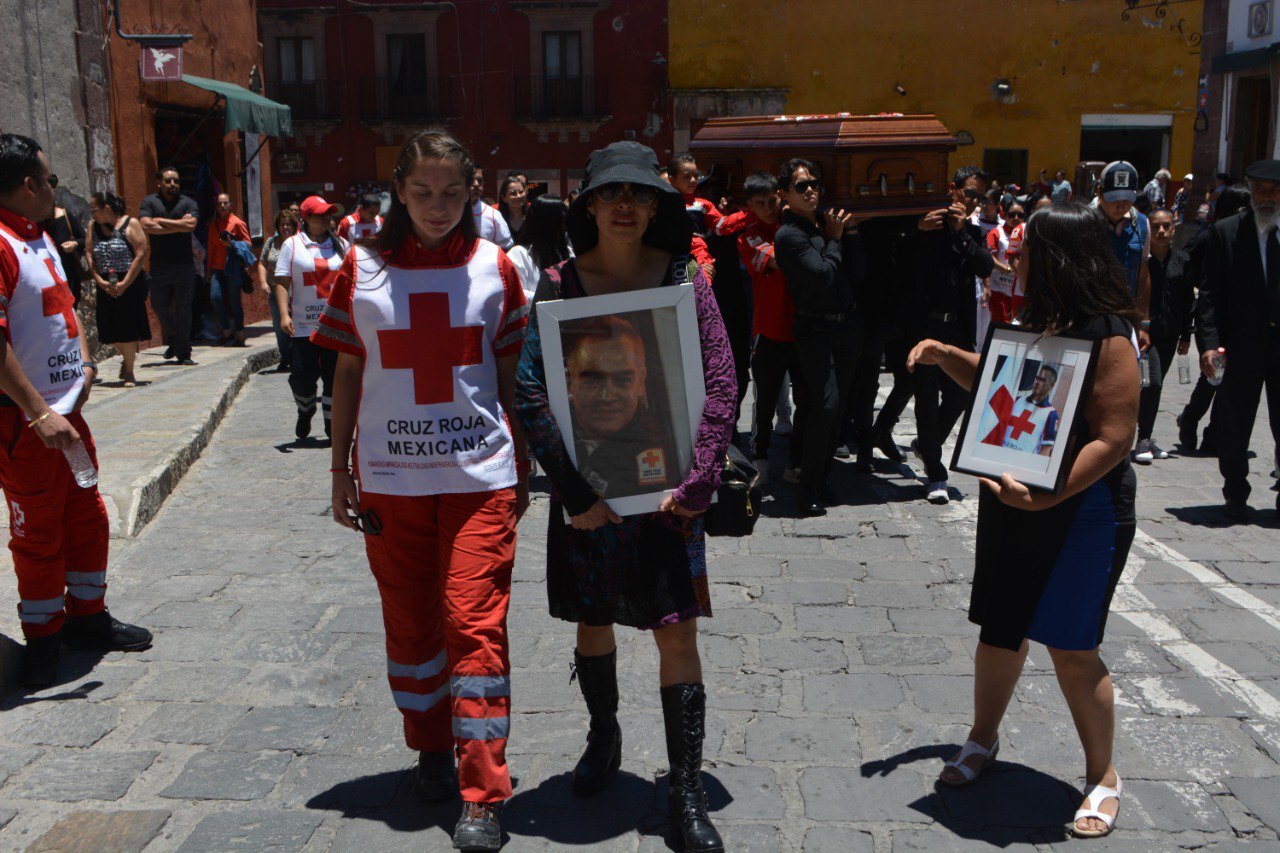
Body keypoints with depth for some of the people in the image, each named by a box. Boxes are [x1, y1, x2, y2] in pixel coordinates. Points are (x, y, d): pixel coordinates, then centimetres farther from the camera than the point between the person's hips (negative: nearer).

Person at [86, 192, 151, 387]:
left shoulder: (130, 224, -4)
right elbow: (90, 255, 8)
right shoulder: (94, 227, 10)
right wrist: (99, 281, -6)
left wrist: (124, 284, -12)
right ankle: (127, 356, 33)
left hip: (130, 284, -4)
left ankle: (129, 372, 6)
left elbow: (141, 255, -9)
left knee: (128, 327, -4)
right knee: (112, 328, 5)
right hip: (105, 286, 4)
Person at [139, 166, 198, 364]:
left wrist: (161, 221, -8)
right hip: (159, 265, 1)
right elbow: (145, 225, -12)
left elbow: (190, 224, -15)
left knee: (183, 309, 1)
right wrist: (178, 226, -11)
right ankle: (172, 341, 32)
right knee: (159, 306, 8)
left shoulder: (188, 203, 4)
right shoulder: (149, 202, 5)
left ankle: (183, 353, 8)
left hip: (184, 265, -1)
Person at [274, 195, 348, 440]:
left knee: (334, 376, 1)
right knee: (302, 376, -2)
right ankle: (305, 412, 28)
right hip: (303, 325, -2)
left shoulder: (341, 244, 11)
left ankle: (332, 425, 13)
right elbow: (282, 282, 0)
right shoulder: (292, 245, 4)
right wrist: (284, 314, -12)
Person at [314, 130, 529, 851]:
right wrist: (340, 469, 6)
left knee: (475, 621, -5)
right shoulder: (363, 267, 2)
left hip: (480, 473, -1)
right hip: (389, 476, 2)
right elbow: (348, 372, 7)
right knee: (410, 622, 13)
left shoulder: (494, 266, 2)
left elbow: (511, 372, 7)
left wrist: (523, 466, 8)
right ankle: (432, 750, 34)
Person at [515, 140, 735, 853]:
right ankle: (605, 737, 42)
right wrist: (573, 488, -13)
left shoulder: (684, 276, -3)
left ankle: (687, 793, 12)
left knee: (678, 630, 0)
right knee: (592, 620, 15)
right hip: (587, 487, 1)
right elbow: (531, 390, -7)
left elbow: (721, 383, -5)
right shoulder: (561, 283, -2)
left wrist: (697, 481, -13)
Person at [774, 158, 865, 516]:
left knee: (840, 406, 7)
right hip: (816, 328, -7)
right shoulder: (788, 235, -10)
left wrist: (851, 233, -3)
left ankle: (821, 480, 18)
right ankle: (808, 489, -5)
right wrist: (835, 239, -6)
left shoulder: (828, 221, 10)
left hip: (848, 323, 7)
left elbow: (858, 273, 6)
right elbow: (823, 277, -19)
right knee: (826, 404, -16)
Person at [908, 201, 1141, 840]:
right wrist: (946, 356, 7)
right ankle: (983, 739, 36)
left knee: (1071, 647, 0)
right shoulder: (1039, 324, 9)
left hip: (1081, 511, -8)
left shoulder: (1107, 336, -18)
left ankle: (1103, 775, 21)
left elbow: (1113, 438, -22)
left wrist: (1047, 496, -32)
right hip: (1010, 501, 8)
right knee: (1000, 631, 16)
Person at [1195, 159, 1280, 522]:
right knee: (1235, 428, 10)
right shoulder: (1225, 231, 0)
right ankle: (1236, 496, 25)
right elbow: (1209, 294, -3)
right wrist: (1208, 343, -12)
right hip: (1241, 348, -1)